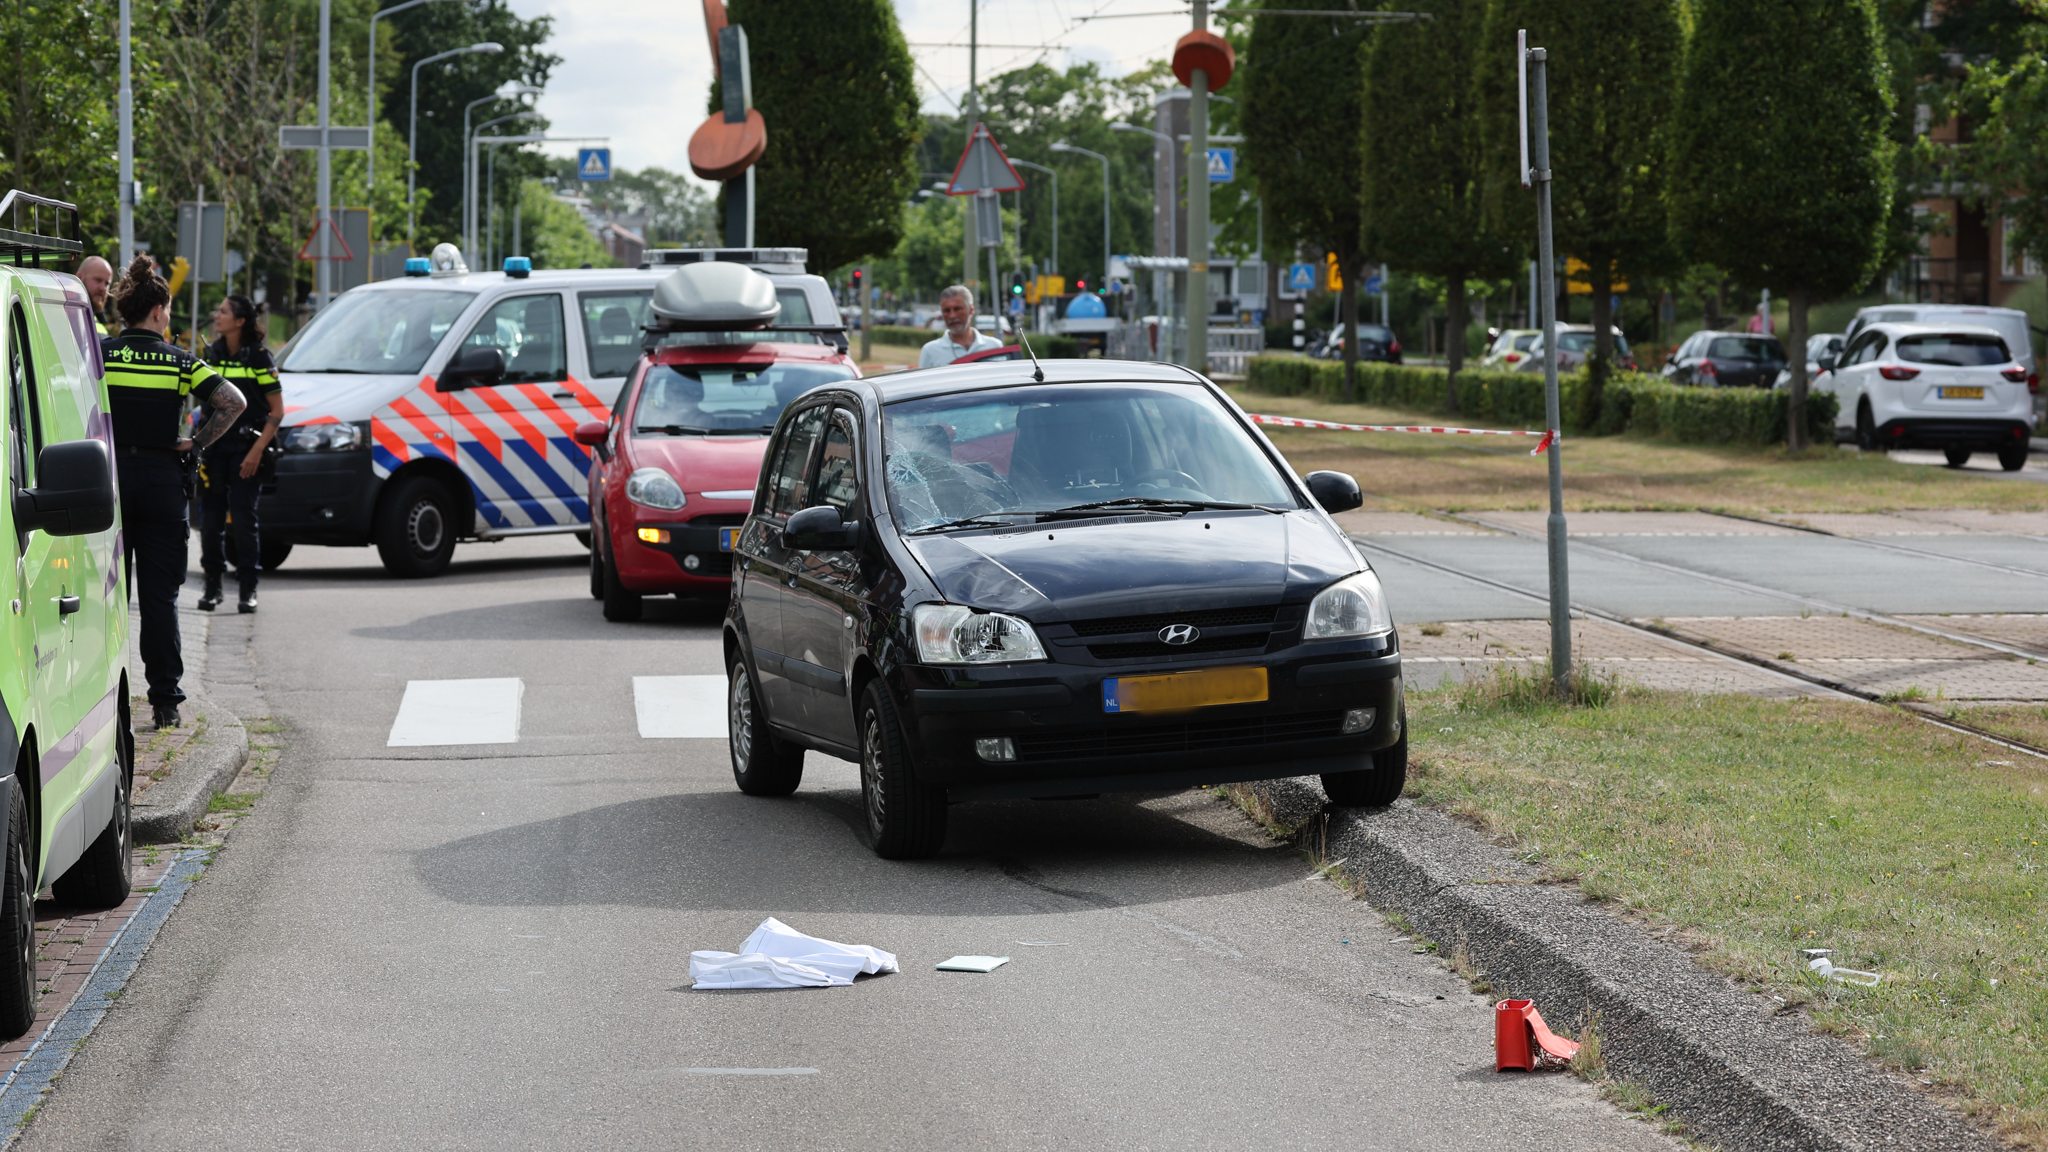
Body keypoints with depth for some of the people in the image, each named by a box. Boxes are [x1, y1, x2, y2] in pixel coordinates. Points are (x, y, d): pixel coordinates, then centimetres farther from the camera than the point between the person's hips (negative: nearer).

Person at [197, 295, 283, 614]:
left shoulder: (258, 357, -6)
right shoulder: (212, 353, 9)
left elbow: (277, 412, -6)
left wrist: (257, 450, -13)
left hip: (245, 448, -5)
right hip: (214, 445, 5)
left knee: (243, 516, -5)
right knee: (211, 517, 4)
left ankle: (248, 588, 4)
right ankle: (212, 585, 14)